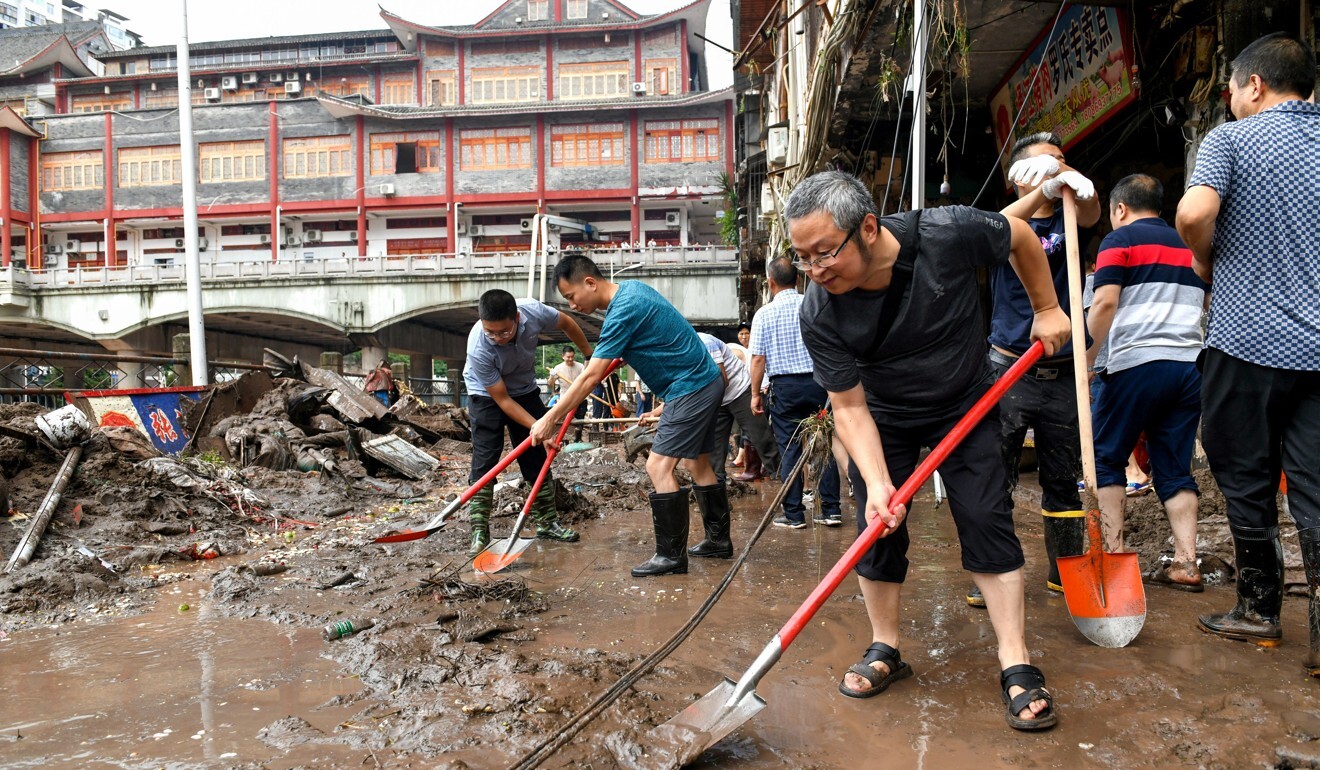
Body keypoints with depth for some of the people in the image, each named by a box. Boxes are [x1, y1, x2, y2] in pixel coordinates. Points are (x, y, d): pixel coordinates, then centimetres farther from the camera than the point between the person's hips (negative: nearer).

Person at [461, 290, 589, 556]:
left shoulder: (533, 311, -30)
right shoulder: (478, 349, -37)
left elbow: (566, 323, -6)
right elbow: (502, 400, -27)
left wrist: (589, 355, 5)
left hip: (525, 390, 4)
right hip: (487, 395, -4)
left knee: (538, 457, 5)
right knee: (485, 461, -12)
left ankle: (547, 522, 16)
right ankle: (479, 532, -4)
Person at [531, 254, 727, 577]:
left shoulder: (622, 313, -21)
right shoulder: (633, 287, 7)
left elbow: (590, 378, -23)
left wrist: (549, 419, -18)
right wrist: (617, 357, 11)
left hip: (691, 388, -10)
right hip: (708, 381, 10)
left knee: (659, 465, -11)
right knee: (697, 463, 16)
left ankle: (671, 555, -6)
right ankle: (719, 539, 26)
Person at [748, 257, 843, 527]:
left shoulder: (764, 314, -3)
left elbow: (758, 358, -5)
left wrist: (755, 394, 2)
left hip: (785, 386, -2)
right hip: (818, 381, 2)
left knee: (789, 450, 5)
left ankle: (794, 514, 8)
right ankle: (831, 510, 12)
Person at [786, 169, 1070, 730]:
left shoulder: (947, 234, -31)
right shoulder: (819, 315, -27)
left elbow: (1020, 237, -8)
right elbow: (850, 407, -22)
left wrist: (1046, 309, -1)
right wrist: (876, 482, -34)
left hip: (966, 404, 0)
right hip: (884, 418, 1)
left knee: (986, 521, -6)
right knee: (878, 527, -1)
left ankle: (1017, 667, 4)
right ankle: (885, 651, 18)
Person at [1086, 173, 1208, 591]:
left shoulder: (1120, 240, 0)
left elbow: (1105, 302, -13)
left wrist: (1087, 353, -5)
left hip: (1136, 363, -6)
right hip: (1189, 364, 6)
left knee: (1106, 458, 5)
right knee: (1175, 467, 9)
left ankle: (1114, 552, 4)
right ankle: (1185, 561, 5)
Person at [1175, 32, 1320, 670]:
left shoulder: (1231, 139, -3)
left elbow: (1193, 214, -21)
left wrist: (1206, 261, -1)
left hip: (1249, 342, -4)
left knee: (1247, 481, 9)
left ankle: (1259, 610, 21)